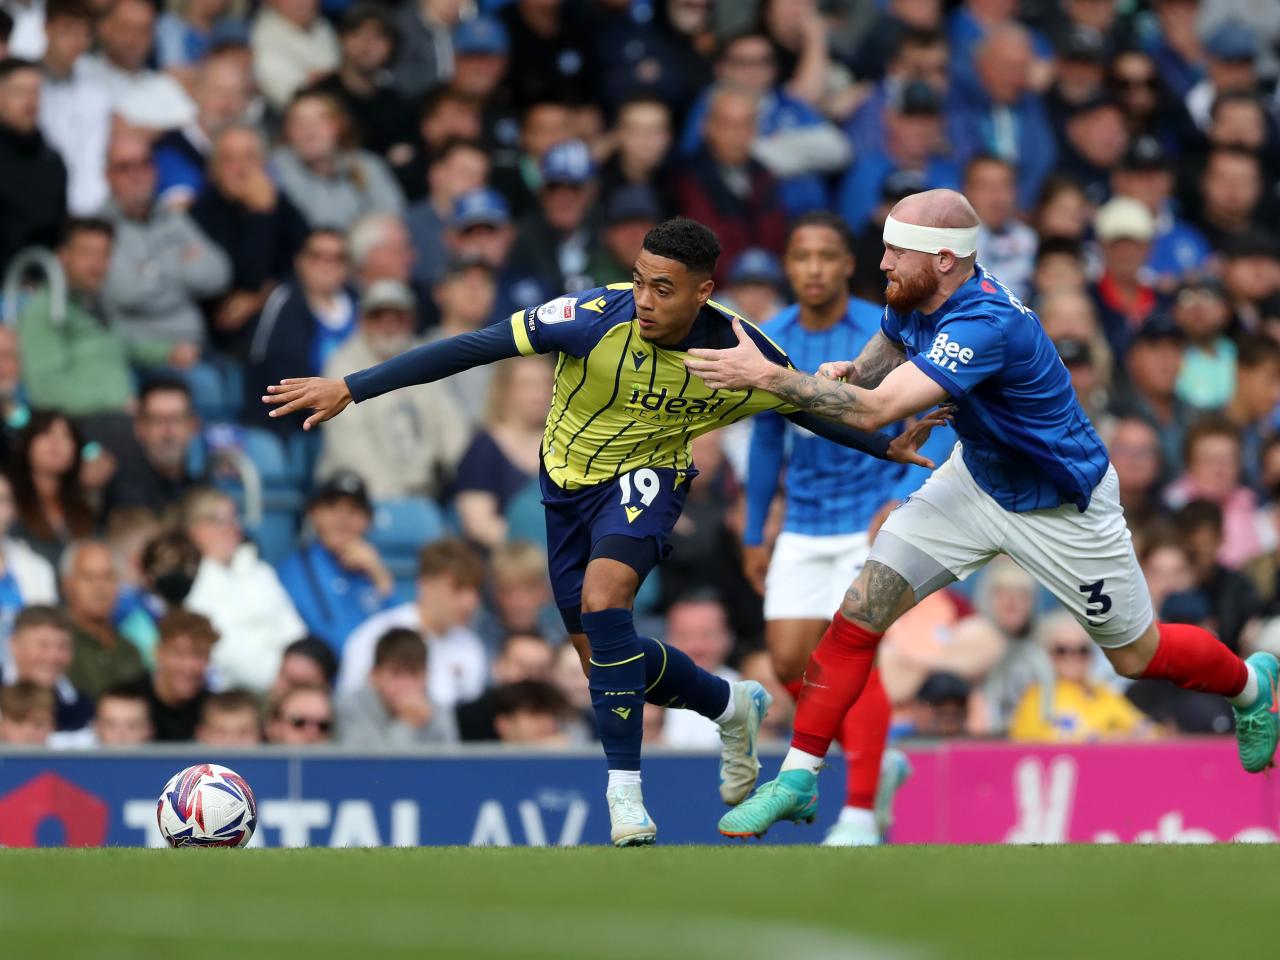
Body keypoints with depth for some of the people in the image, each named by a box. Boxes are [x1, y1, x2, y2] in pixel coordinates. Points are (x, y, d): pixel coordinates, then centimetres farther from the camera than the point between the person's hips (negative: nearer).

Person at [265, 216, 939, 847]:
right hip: (568, 482, 2)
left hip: (647, 480, -2)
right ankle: (732, 707, 37)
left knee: (602, 599, -31)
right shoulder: (596, 318, -29)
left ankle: (624, 785, -21)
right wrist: (351, 388, -33)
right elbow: (471, 348, -30)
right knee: (601, 655, 8)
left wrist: (888, 446, -3)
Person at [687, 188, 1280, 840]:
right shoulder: (918, 298, -13)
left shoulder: (985, 323, -39)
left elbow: (876, 410, -46)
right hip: (976, 478, 7)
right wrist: (852, 369, -11)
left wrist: (768, 375, -44)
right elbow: (891, 344, 13)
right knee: (863, 608, -9)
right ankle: (797, 779, -2)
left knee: (1136, 655, 12)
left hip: (1060, 509, -7)